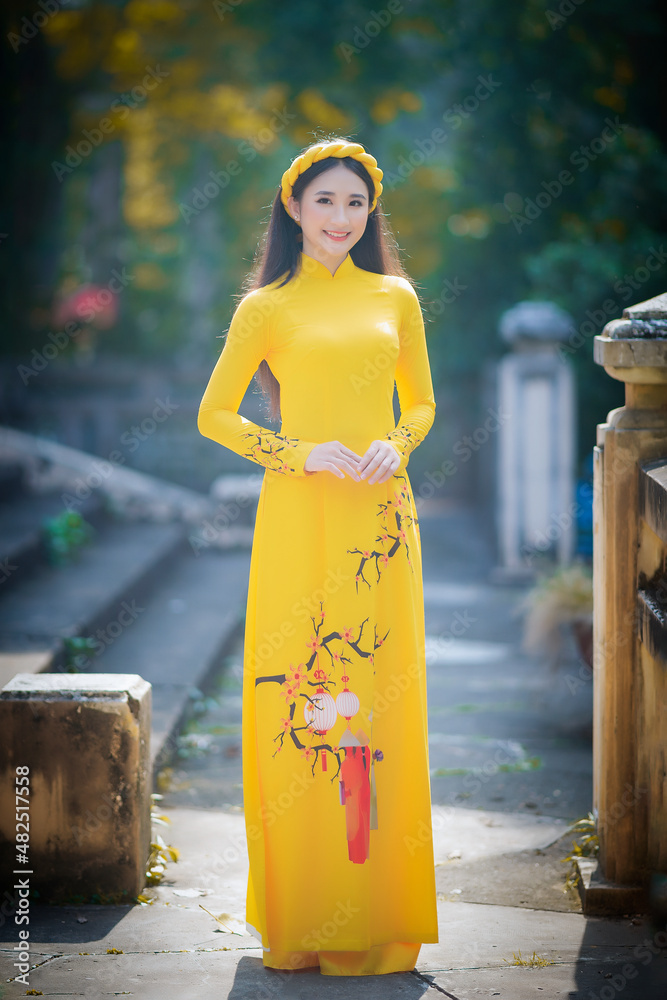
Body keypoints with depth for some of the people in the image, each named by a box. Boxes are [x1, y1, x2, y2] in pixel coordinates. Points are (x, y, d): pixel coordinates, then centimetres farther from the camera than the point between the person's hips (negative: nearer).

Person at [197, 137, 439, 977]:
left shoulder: (395, 297, 11)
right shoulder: (266, 308, 4)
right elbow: (214, 416, 5)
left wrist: (394, 447, -5)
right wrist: (303, 454, -9)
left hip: (381, 515, 2)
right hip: (297, 516, -2)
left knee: (380, 696, 1)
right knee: (297, 698, -4)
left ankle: (378, 914, 11)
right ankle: (299, 915, 6)